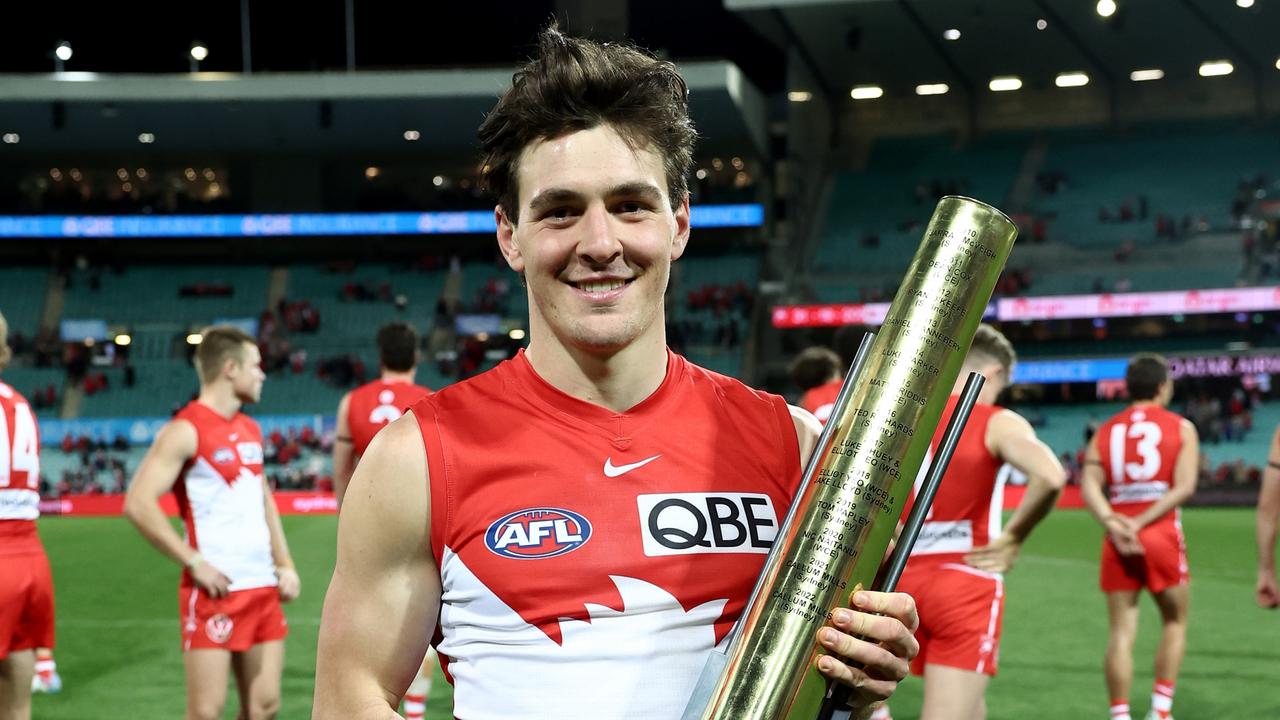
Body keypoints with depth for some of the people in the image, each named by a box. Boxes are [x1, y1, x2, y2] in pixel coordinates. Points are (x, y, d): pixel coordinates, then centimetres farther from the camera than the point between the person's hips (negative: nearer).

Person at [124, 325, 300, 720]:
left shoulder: (251, 429, 15)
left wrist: (285, 565, 13)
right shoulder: (185, 430, -11)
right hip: (215, 590, -8)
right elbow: (138, 504, -18)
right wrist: (194, 562, -18)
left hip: (263, 586, 8)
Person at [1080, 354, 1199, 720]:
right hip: (1163, 537, -2)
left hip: (1118, 539, 2)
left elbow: (1089, 485, -6)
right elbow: (1184, 487, -10)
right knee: (1174, 622, 15)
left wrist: (1111, 523, -15)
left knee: (1122, 631, 3)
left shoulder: (1104, 432, 10)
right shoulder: (1181, 428, 4)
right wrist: (1142, 523, -12)